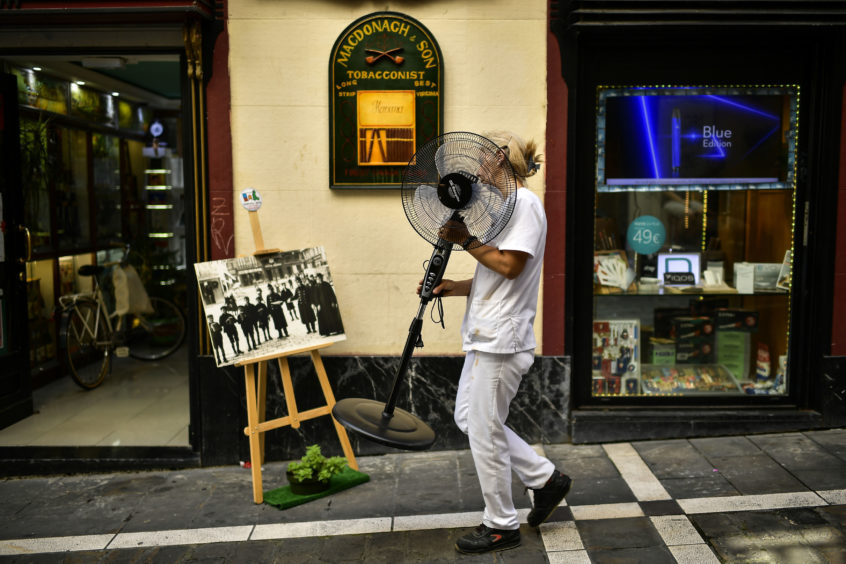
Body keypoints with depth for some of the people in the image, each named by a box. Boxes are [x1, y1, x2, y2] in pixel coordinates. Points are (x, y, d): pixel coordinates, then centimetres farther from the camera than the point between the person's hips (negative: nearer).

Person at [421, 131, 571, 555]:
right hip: (485, 337, 10)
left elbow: (510, 266, -21)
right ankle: (545, 479, 26)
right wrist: (452, 287, 7)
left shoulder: (525, 203, -12)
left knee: (484, 430, -1)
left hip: (502, 340, -10)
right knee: (468, 419, 16)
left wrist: (465, 239, -12)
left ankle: (501, 526, 17)